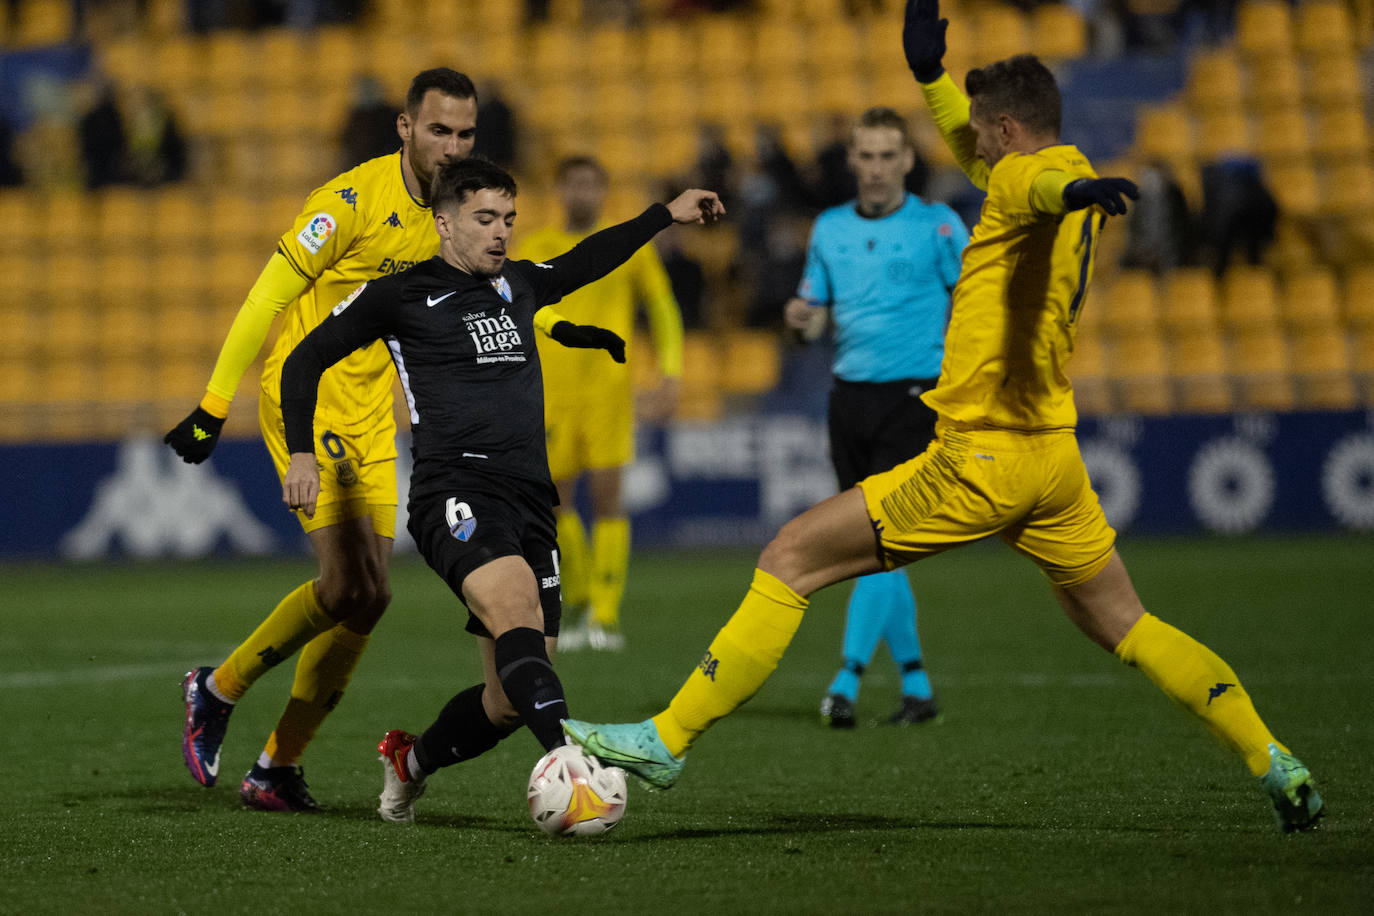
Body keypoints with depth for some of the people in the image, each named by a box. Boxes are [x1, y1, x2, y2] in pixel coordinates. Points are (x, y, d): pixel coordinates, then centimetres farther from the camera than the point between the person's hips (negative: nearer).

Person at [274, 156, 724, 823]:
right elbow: (306, 360, 11)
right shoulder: (401, 295, 5)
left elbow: (583, 263, 41)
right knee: (516, 603, -35)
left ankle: (410, 761, 30)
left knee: (510, 700, 1)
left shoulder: (517, 284, 21)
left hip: (529, 501, 6)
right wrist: (301, 453, 1)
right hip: (455, 490, -6)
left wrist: (666, 215, 45)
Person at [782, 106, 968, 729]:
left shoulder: (937, 227, -3)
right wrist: (801, 320, -8)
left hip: (913, 396, -5)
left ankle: (848, 679, -20)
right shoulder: (830, 228, 11)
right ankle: (916, 685, 17)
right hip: (850, 397, 5)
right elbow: (815, 312, 15)